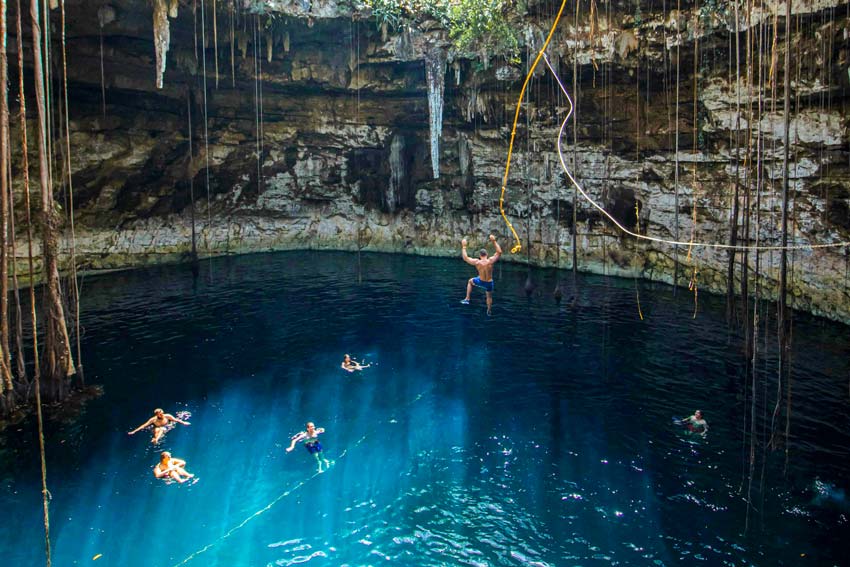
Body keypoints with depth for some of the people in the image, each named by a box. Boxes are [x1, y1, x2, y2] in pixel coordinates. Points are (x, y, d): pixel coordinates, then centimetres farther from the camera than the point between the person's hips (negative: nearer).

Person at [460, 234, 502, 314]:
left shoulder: (477, 262, -22)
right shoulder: (491, 261, -23)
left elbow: (465, 258, -9)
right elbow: (499, 252, -12)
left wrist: (464, 246, -2)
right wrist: (494, 241, -9)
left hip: (481, 282, 0)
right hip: (489, 283, 0)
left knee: (470, 281, 30)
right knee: (489, 296, 26)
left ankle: (467, 299, 27)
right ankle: (489, 311, 39)